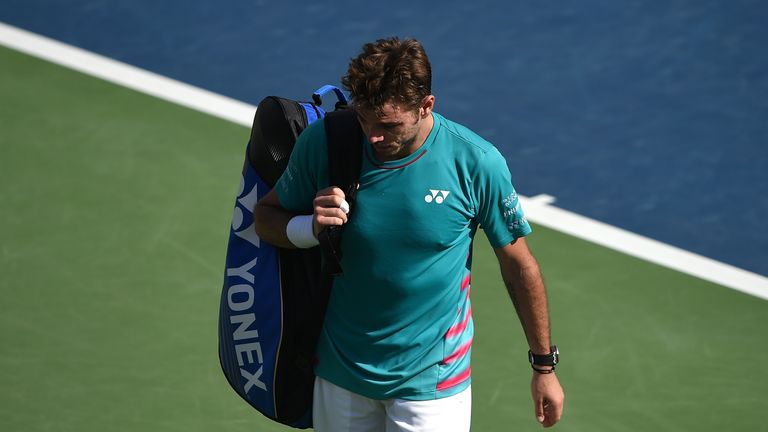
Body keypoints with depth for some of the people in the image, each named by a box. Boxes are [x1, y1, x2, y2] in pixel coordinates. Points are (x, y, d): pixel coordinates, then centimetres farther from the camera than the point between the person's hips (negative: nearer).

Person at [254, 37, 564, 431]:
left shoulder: (476, 163, -17)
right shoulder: (322, 143, -13)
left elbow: (518, 265, -5)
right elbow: (266, 216, 2)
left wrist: (544, 365, 3)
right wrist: (310, 228, -21)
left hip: (430, 383, -2)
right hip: (340, 372, 2)